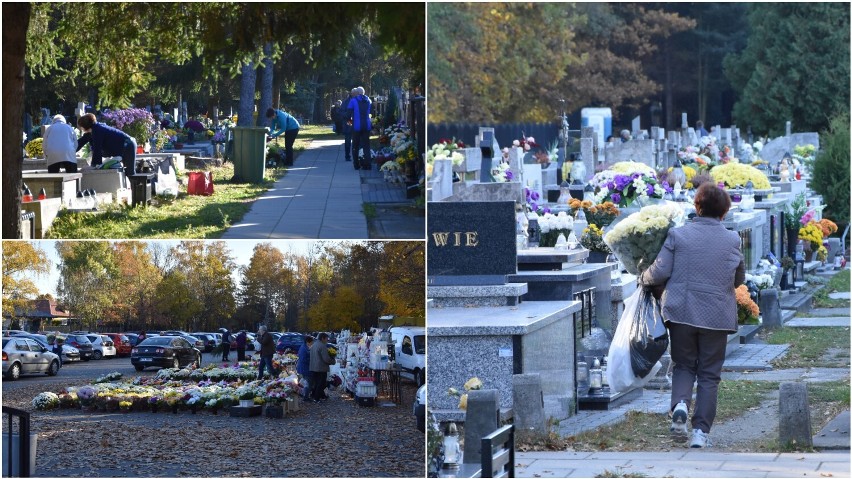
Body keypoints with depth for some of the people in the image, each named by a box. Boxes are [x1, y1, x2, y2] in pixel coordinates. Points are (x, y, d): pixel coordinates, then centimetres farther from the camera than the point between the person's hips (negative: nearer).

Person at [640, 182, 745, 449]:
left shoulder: (678, 235, -5)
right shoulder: (732, 241, -1)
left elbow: (660, 273, -8)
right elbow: (739, 279, 12)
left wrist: (645, 279, 13)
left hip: (681, 312, 0)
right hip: (716, 315, 0)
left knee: (684, 365, 18)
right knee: (709, 374, 9)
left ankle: (680, 403, -10)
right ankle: (701, 431, 5)